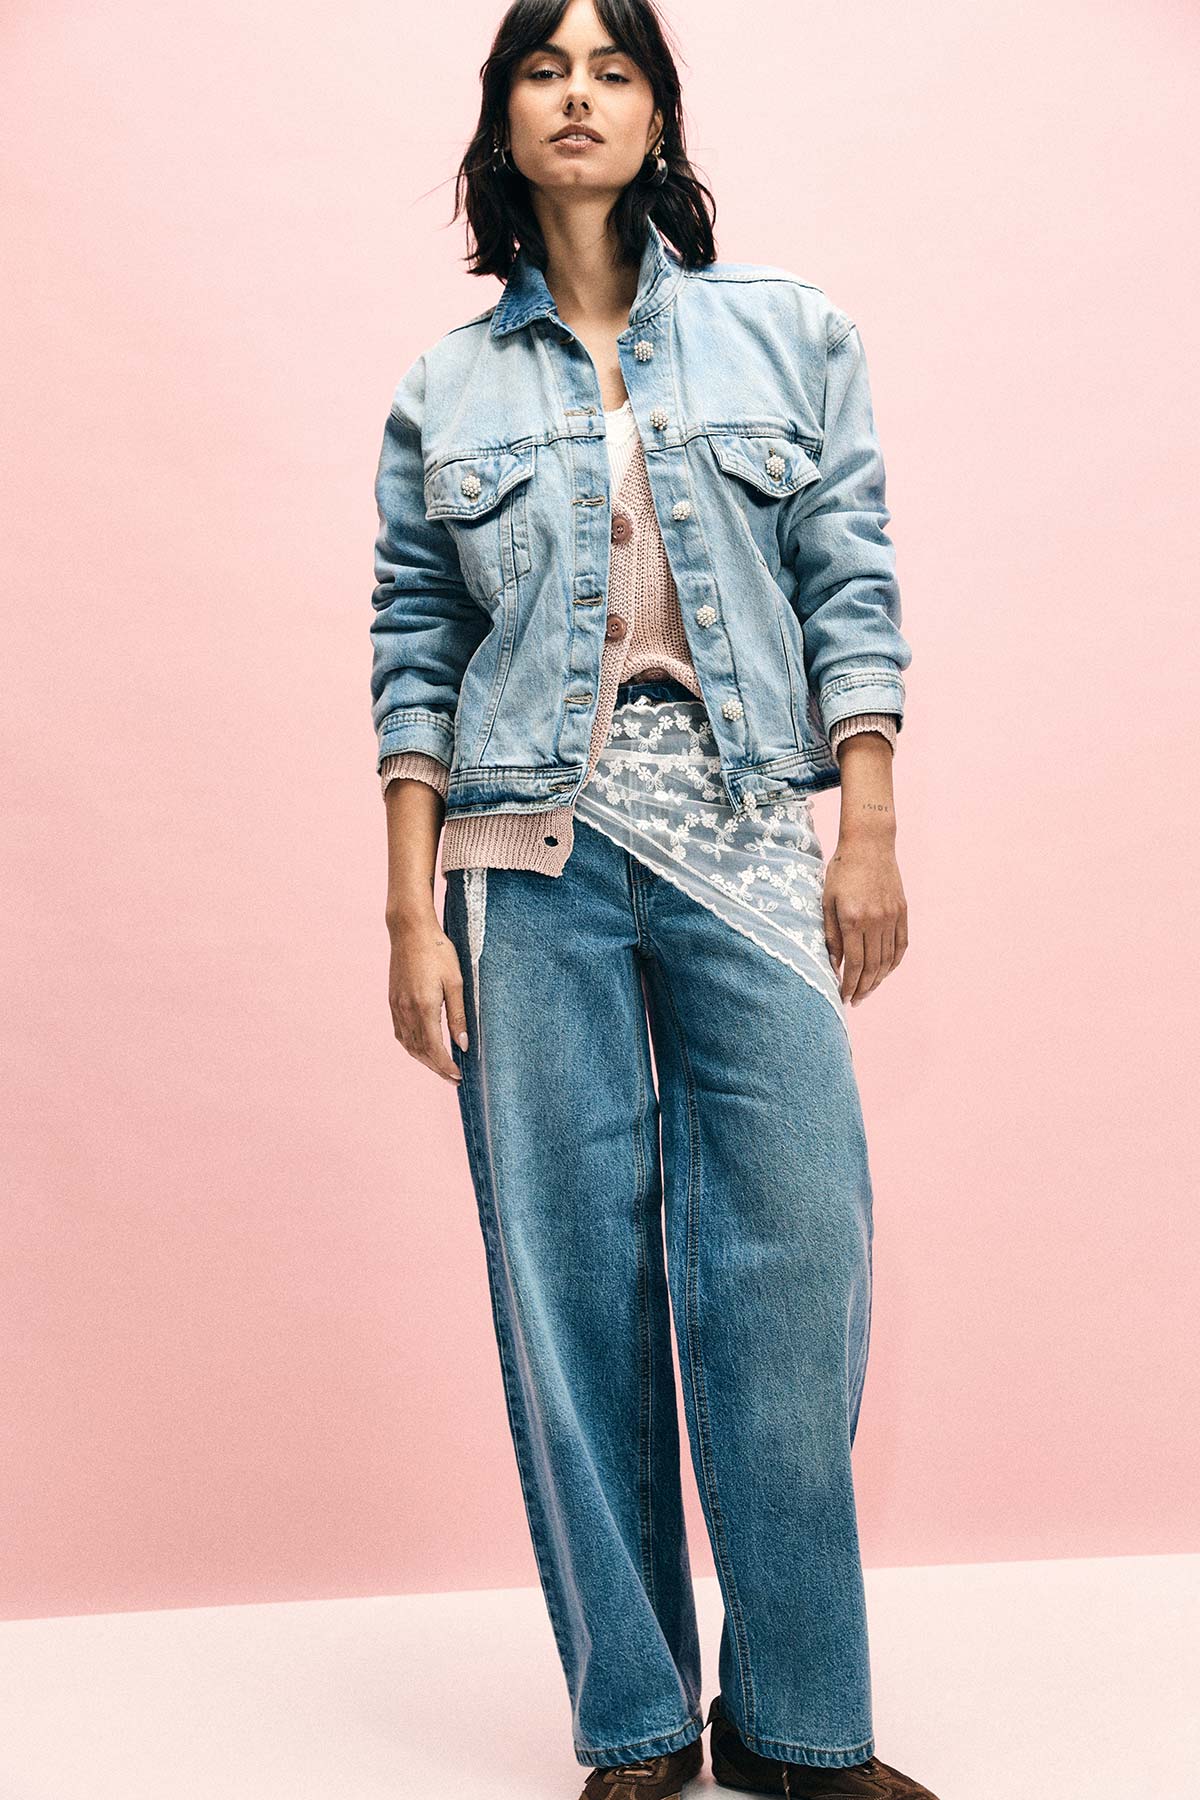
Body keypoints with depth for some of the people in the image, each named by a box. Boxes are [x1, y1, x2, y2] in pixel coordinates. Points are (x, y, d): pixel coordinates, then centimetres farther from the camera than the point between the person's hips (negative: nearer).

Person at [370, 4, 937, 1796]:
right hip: (533, 854, 1)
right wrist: (411, 913, 0)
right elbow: (413, 652, 7)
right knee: (572, 1278, 1)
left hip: (749, 840, 0)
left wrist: (870, 829, -5)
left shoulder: (792, 333, 11)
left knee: (795, 1266, -5)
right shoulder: (445, 391, 11)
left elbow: (852, 585, 5)